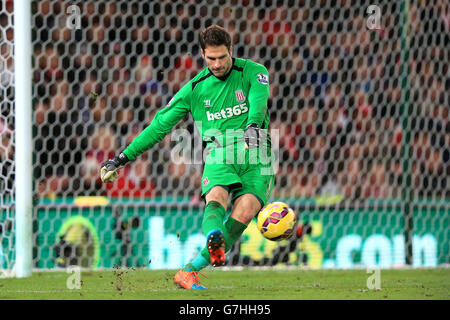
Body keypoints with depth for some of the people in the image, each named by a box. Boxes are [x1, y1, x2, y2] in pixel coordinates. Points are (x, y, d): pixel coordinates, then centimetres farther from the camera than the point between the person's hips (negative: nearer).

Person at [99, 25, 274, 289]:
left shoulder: (252, 72, 1)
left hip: (255, 160, -2)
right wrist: (123, 158, 12)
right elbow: (161, 124, 13)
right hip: (219, 158, 2)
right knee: (216, 197, -30)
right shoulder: (195, 88, 8)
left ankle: (191, 270, -28)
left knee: (246, 209, -25)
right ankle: (214, 239, -64)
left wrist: (253, 124, -44)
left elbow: (259, 98, -20)